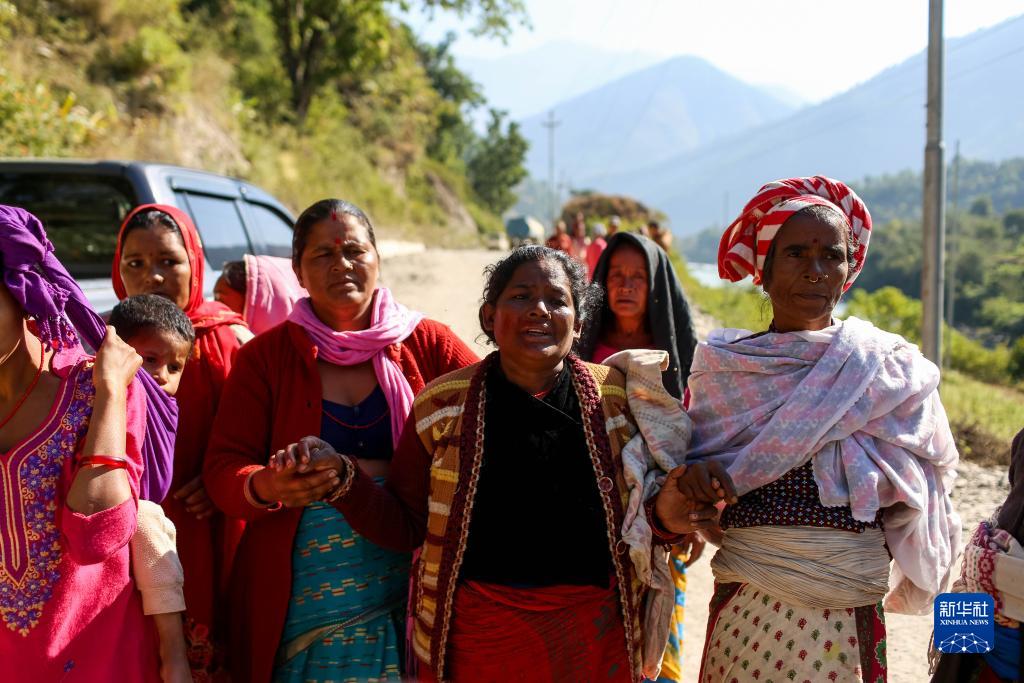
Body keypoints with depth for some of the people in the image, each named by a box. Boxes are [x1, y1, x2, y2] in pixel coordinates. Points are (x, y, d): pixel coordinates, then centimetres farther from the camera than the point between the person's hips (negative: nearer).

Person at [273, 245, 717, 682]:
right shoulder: (442, 406, -3)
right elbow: (405, 526, 1)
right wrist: (341, 477, -15)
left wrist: (662, 516, -15)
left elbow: (636, 511, 7)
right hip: (473, 636, 0)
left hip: (593, 634, 1)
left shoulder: (615, 398, -1)